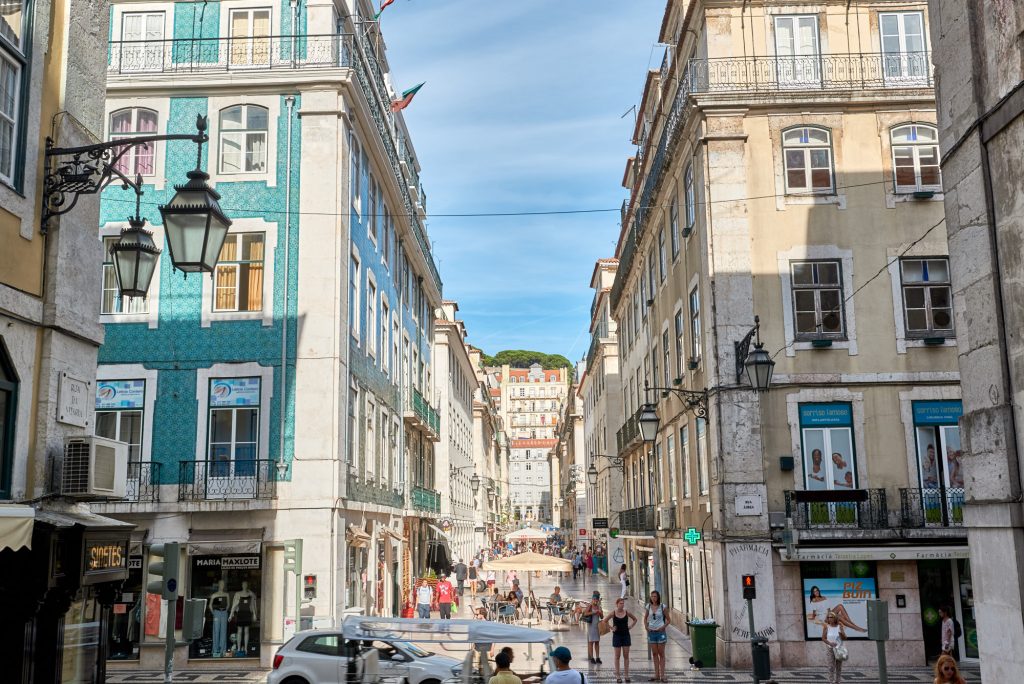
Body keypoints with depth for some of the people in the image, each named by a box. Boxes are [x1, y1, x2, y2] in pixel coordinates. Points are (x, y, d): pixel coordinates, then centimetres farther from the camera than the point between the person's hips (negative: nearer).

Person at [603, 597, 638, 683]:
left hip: (626, 635, 2)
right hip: (617, 635, -2)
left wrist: (631, 626, 2)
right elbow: (605, 621, 3)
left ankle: (626, 675, 10)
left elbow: (635, 619, 13)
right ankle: (617, 675, 8)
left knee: (626, 656, 4)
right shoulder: (613, 613, -7)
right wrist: (611, 627, -3)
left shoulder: (627, 612, -2)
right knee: (617, 656, 4)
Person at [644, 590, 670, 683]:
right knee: (654, 654, 8)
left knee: (661, 654, 2)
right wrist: (646, 626, 0)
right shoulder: (649, 606, 3)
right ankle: (657, 675, 14)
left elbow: (668, 620, 2)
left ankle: (662, 675, 5)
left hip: (660, 632, -3)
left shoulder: (662, 607, -5)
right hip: (651, 632, 3)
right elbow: (645, 618, 16)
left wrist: (663, 627, -13)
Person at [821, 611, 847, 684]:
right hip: (830, 648, -2)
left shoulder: (839, 626, 1)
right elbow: (823, 638, -1)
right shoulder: (826, 627, -1)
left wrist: (841, 634, -18)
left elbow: (845, 638, 3)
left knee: (839, 666, 5)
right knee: (831, 666, -7)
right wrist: (830, 643, -17)